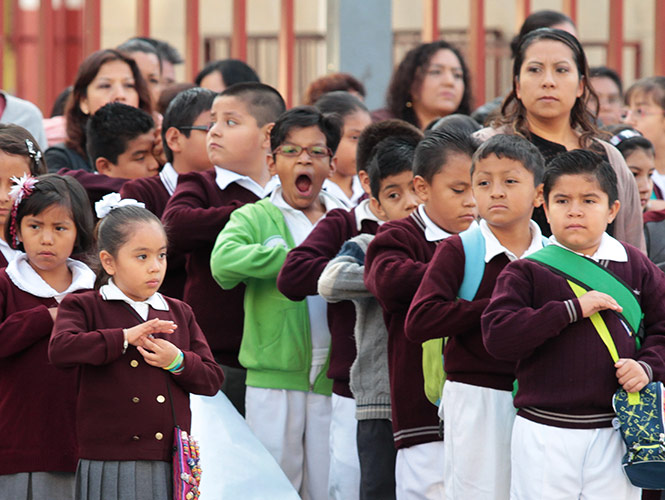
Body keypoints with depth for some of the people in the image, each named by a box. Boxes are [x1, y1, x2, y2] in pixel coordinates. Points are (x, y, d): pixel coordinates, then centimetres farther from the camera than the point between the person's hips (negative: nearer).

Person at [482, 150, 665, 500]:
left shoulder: (634, 267, 6)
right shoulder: (527, 271, -1)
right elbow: (496, 335, -13)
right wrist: (572, 309, -16)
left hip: (614, 432, 2)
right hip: (544, 436, -2)